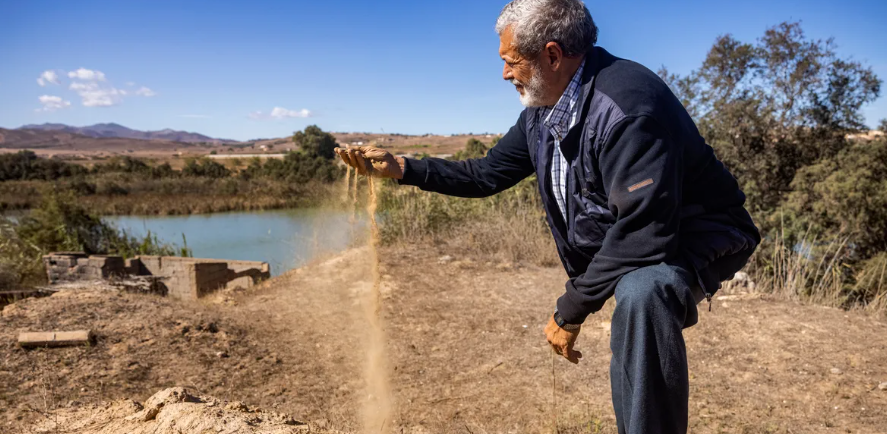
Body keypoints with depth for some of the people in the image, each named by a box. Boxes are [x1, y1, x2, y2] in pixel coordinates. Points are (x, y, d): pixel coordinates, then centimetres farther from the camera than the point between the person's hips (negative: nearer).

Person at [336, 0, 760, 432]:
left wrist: (571, 310, -25)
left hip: (695, 238, -9)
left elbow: (644, 230, -33)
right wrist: (400, 167, 2)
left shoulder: (626, 104, -30)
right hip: (619, 246, 9)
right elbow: (487, 174, 9)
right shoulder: (541, 113, 0)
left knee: (641, 293, -37)